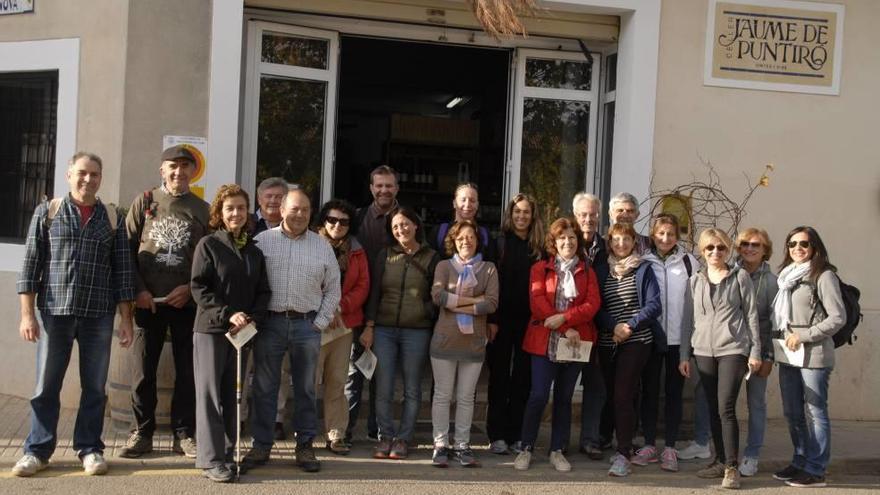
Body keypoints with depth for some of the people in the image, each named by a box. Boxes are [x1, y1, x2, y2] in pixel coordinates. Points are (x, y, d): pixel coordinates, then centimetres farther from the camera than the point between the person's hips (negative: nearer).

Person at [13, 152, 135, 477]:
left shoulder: (113, 218, 6)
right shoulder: (47, 212, 3)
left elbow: (122, 271, 6)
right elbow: (31, 264, 1)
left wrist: (126, 320, 3)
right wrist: (27, 313, -5)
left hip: (99, 316, 1)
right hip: (55, 312, -1)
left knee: (94, 386, 7)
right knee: (46, 385, 5)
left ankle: (89, 449, 18)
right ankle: (37, 450, 17)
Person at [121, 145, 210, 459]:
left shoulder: (202, 210, 7)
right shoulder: (145, 202, 5)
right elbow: (126, 249, 3)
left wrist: (190, 288, -7)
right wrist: (138, 290, -7)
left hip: (187, 302, 0)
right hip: (148, 301, 0)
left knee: (187, 370, 4)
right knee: (142, 370, 4)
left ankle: (184, 434, 15)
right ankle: (142, 433, 15)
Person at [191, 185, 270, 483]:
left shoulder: (255, 251, 12)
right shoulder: (208, 244, -1)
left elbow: (263, 291, 9)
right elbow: (199, 288, -8)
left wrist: (251, 319, -9)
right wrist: (228, 315, -18)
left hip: (243, 332, 4)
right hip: (211, 329, -4)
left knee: (233, 395, 8)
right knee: (210, 393, -3)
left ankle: (227, 454, 15)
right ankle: (210, 460, -1)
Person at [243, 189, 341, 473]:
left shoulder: (322, 246, 8)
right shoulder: (262, 241, 4)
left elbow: (333, 290, 10)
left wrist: (320, 322, 1)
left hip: (307, 325, 1)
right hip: (270, 322, -1)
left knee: (305, 388, 7)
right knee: (264, 387, 5)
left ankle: (305, 446, 16)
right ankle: (261, 445, 16)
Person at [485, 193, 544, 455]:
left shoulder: (539, 247, 8)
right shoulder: (499, 242, 1)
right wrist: (491, 320, -11)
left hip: (528, 321, 2)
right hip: (502, 320, -2)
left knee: (523, 378, 6)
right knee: (499, 377, 4)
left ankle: (516, 435, 14)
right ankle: (497, 435, 10)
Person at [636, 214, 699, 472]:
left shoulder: (688, 261, 0)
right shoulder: (643, 262, 2)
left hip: (678, 337, -1)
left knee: (674, 392, 6)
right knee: (649, 390, 7)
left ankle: (670, 448, 14)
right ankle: (649, 444, 17)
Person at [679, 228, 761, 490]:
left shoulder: (740, 277, 4)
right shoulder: (695, 281, 12)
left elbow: (751, 315, 2)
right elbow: (689, 319, 13)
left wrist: (755, 351, -3)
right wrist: (684, 355, 9)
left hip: (733, 349, -4)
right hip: (704, 350, 4)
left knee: (726, 407, -12)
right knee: (713, 408, 8)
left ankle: (732, 467, -7)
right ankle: (720, 461, 17)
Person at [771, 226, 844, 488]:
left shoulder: (823, 276, -7)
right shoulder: (787, 275, 15)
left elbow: (838, 317, -11)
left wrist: (804, 336, -13)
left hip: (814, 355, -7)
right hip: (788, 354, 7)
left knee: (815, 412, -1)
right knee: (792, 413, 13)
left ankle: (815, 470, 6)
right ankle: (800, 462, 25)